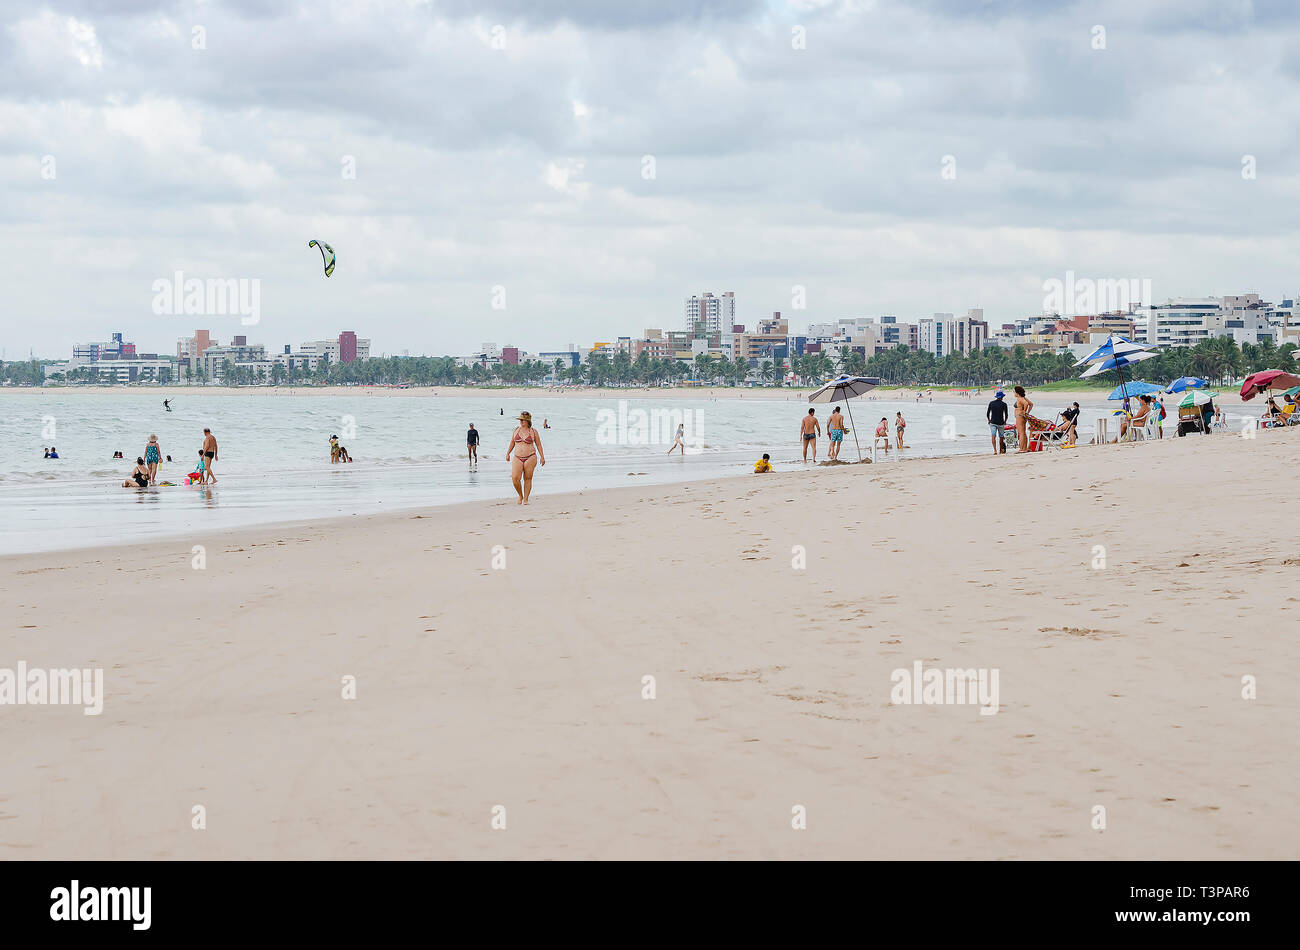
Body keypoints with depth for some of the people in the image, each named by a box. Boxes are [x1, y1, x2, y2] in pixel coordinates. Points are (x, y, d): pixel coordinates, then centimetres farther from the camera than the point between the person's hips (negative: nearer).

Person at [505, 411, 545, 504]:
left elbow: (538, 445, 5)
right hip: (518, 458, 2)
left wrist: (542, 457, 0)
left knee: (527, 478, 0)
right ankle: (520, 496, 9)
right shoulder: (516, 429, 8)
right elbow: (512, 442, 19)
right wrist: (508, 453, 17)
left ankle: (525, 499, 9)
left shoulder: (533, 431, 1)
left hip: (530, 457, -2)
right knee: (515, 478, -12)